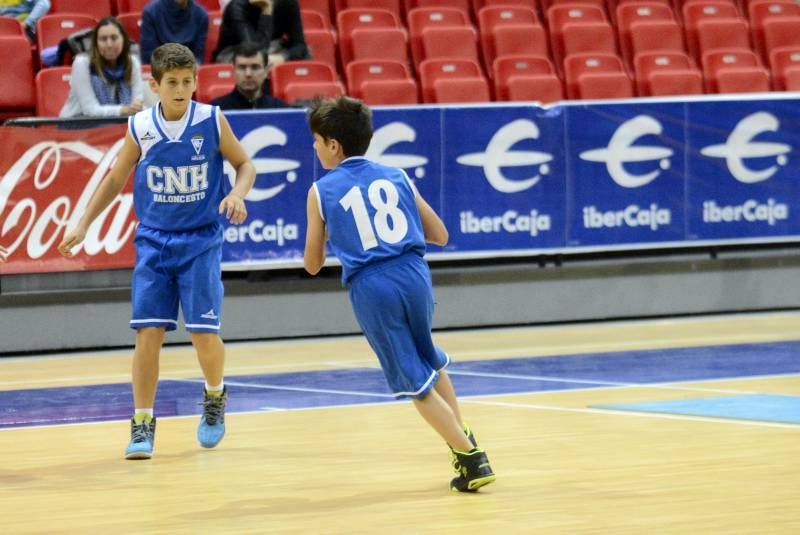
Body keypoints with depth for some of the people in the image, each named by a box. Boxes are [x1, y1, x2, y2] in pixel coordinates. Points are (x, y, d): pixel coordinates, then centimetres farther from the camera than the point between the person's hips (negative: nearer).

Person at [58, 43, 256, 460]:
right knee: (148, 332, -8)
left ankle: (215, 396, 25)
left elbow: (245, 165, 3)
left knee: (205, 333, -6)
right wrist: (84, 223, 5)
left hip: (201, 241, -1)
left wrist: (237, 194, -17)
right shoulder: (140, 128, -4)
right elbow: (115, 178, 10)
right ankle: (142, 425, 1)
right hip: (153, 242, 1)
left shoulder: (212, 121, -8)